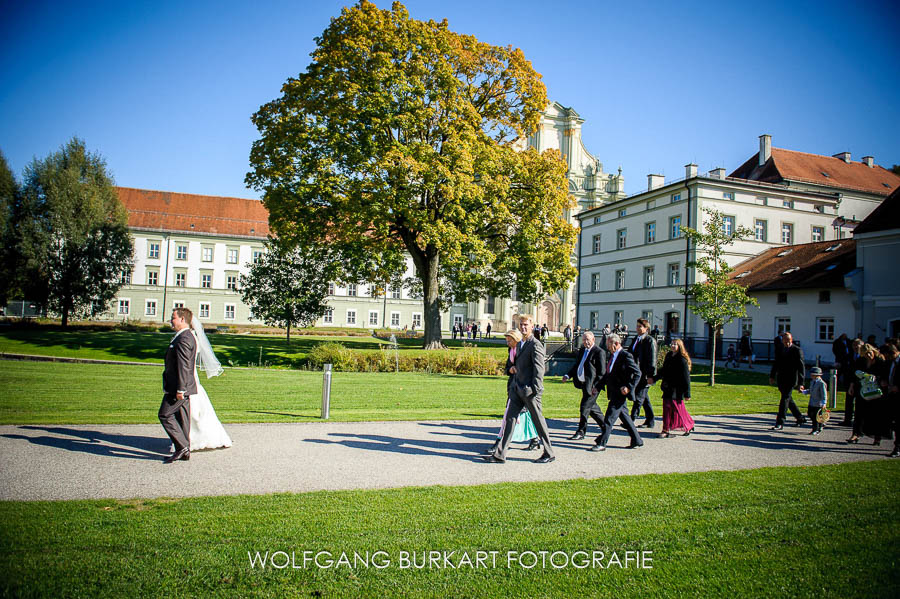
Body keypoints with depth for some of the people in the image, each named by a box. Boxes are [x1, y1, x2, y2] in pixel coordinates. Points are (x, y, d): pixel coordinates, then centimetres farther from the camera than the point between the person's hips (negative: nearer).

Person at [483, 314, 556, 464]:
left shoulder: (535, 345, -12)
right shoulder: (520, 344, 16)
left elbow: (539, 369, -17)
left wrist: (535, 390, -22)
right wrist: (513, 367, 11)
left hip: (529, 390, -8)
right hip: (517, 388, 8)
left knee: (538, 421, 3)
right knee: (509, 418, 3)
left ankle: (549, 454, 18)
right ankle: (500, 455, 4)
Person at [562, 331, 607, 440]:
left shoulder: (599, 352, -10)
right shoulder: (582, 351, 14)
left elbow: (602, 372, -14)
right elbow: (576, 365, 18)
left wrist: (595, 386, -20)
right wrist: (568, 375, 3)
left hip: (592, 386, -8)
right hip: (584, 384, 8)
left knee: (584, 408, -5)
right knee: (592, 408, 16)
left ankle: (581, 432, 5)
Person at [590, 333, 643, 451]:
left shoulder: (626, 356, -14)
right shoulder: (612, 356, 13)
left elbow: (637, 373, -15)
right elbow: (609, 374, 20)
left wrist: (629, 387, -21)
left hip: (620, 392, -9)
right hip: (614, 393, 9)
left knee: (609, 418, -7)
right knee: (624, 417, 15)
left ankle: (602, 443, -2)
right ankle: (637, 441, 25)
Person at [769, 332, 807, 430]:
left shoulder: (797, 350, -9)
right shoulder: (780, 349, 9)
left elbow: (801, 366, -10)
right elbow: (776, 363, 20)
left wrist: (800, 382, -13)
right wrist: (772, 375, 16)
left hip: (791, 379, -7)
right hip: (781, 379, 7)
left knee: (785, 399, -9)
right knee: (788, 399, 15)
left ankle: (780, 423, -6)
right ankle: (800, 418, 31)